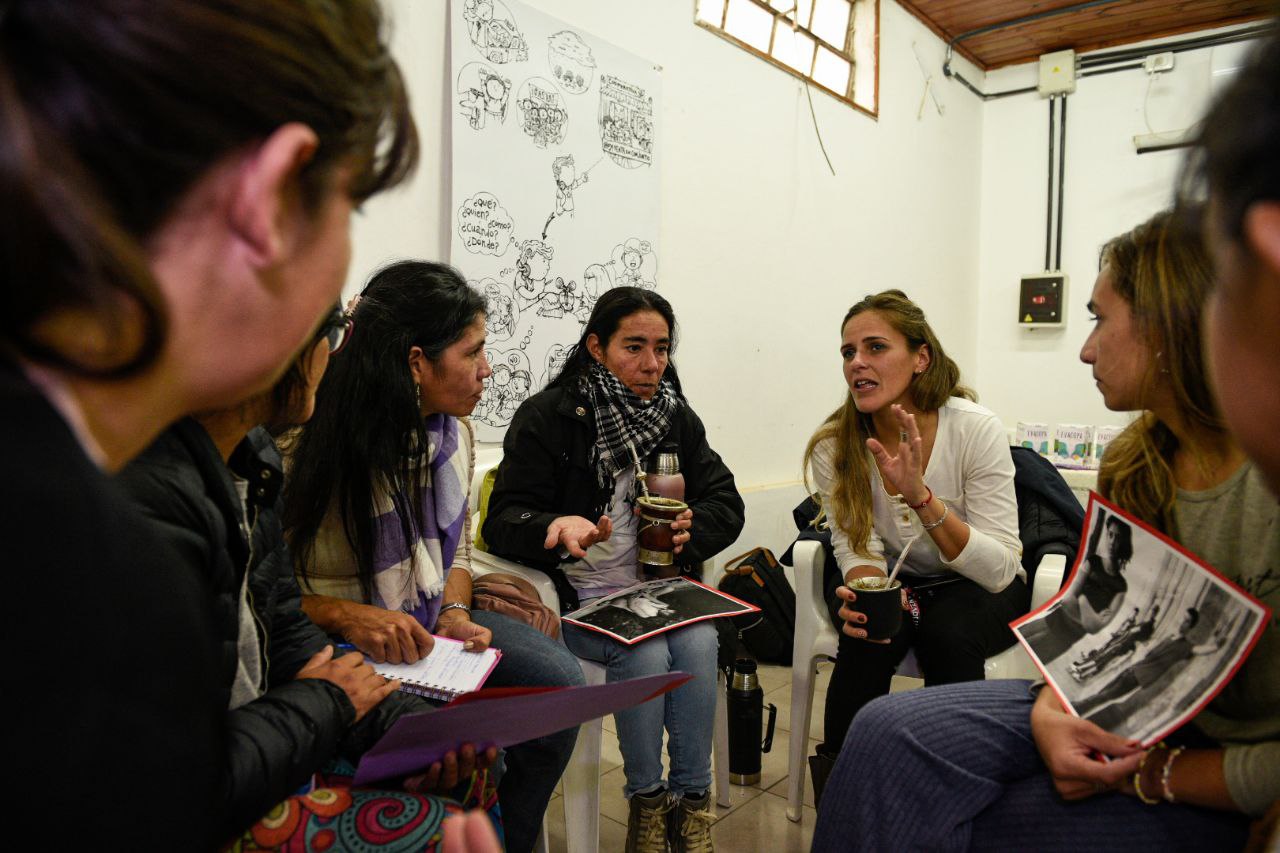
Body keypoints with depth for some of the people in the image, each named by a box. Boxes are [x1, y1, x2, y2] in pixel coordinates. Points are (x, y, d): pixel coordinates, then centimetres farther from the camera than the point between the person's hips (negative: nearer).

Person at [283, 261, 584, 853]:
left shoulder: (454, 432, 2)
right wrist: (344, 616, -31)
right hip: (337, 644, -6)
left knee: (557, 677, -11)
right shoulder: (308, 443, -21)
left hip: (430, 623, 7)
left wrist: (455, 614, -5)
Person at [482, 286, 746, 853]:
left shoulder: (677, 417, 9)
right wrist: (559, 525, -34)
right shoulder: (548, 417, -6)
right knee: (645, 653, -28)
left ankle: (691, 800, -7)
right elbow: (502, 520, -11)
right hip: (579, 597, -3)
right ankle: (646, 801, -3)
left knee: (698, 642, -26)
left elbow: (727, 503, 8)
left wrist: (695, 528, -17)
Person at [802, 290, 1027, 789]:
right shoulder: (833, 447, -15)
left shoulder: (976, 429, -22)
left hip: (975, 592, -1)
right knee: (868, 635, -30)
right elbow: (856, 551, -11)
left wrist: (921, 496, -40)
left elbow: (999, 570, -25)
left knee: (948, 633, -32)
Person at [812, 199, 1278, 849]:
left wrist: (1147, 775, -15)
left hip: (1214, 789, -5)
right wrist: (1051, 708, -12)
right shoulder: (1133, 462, 0)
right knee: (889, 731, -13)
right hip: (1126, 713, 6)